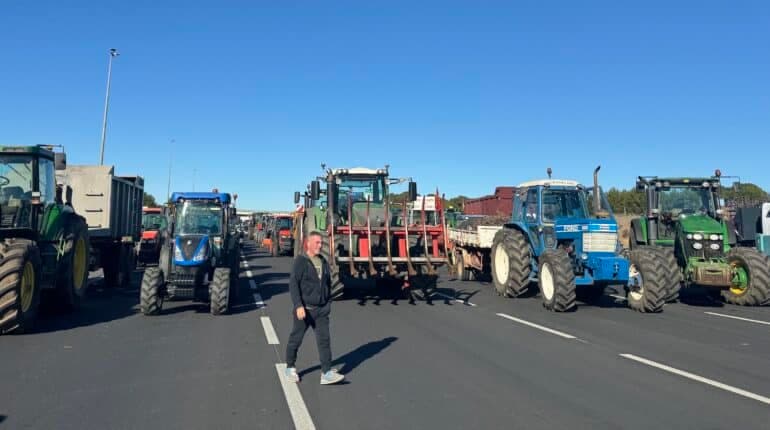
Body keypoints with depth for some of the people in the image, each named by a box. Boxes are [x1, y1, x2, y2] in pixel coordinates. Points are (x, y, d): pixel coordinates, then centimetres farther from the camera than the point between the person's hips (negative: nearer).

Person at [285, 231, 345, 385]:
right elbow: (293, 284, -16)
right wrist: (298, 306, -23)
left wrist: (328, 302, 16)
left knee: (324, 340, -2)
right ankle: (290, 368, 30)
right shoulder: (300, 261, -10)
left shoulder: (323, 261, 9)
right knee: (296, 339, 10)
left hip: (321, 310, 5)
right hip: (304, 309, -5)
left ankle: (326, 373, -2)